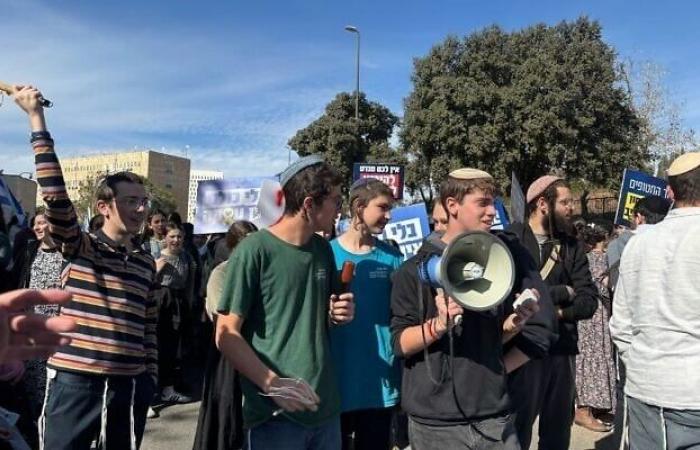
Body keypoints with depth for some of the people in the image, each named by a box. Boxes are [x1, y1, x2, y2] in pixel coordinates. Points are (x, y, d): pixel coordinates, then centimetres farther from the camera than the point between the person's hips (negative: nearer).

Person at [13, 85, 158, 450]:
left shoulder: (146, 263, 8)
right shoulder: (80, 248, -3)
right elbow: (56, 195, -19)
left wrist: (151, 379, 12)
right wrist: (37, 119, -20)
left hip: (128, 386, 4)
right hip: (74, 382, -3)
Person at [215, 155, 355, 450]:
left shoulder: (323, 249, 6)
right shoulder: (254, 250, -13)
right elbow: (226, 335, -12)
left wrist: (338, 315, -2)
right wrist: (274, 385, -20)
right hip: (275, 412, -6)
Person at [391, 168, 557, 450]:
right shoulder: (417, 269, -4)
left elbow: (541, 325, 6)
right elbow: (400, 343, -6)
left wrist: (499, 369, -4)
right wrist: (438, 325, -22)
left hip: (493, 416, 2)